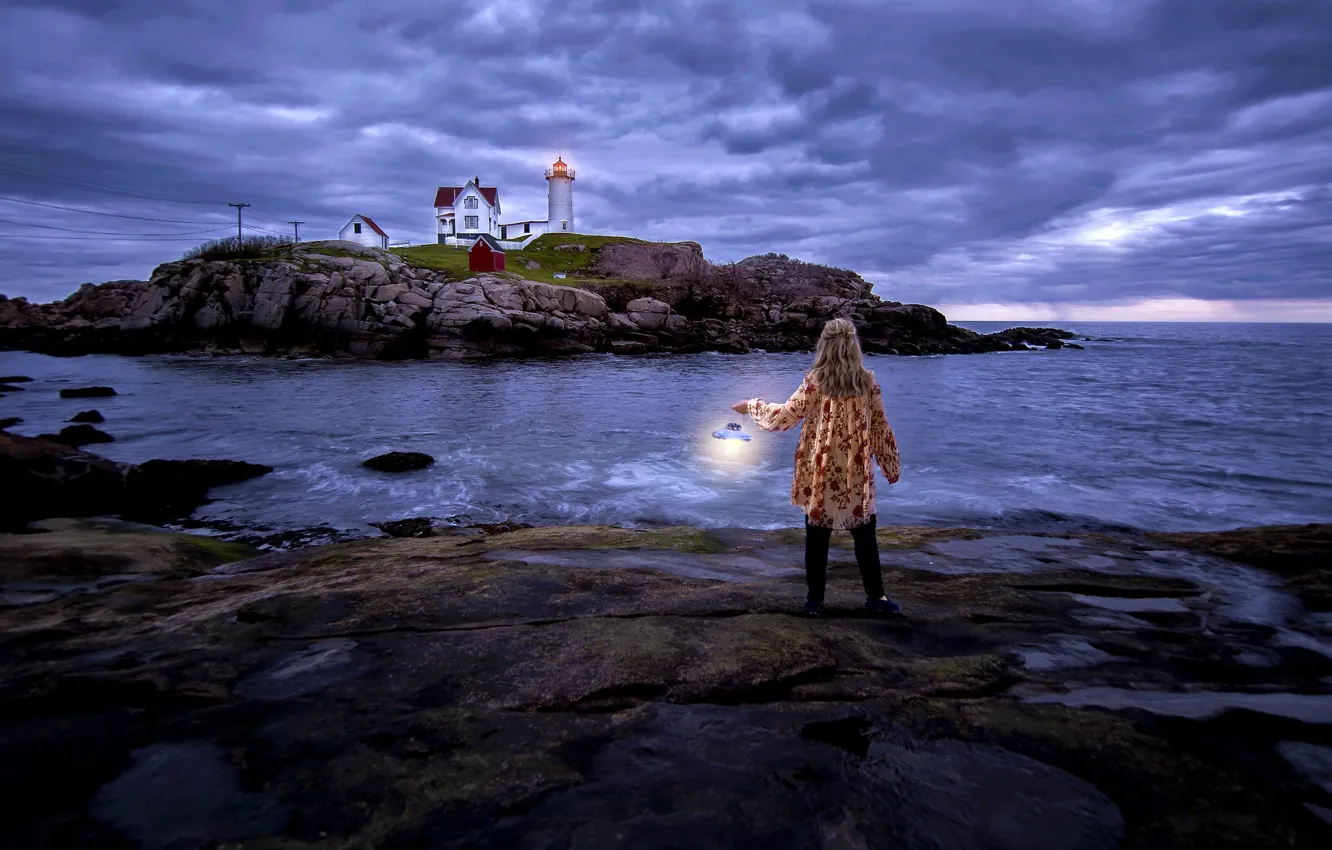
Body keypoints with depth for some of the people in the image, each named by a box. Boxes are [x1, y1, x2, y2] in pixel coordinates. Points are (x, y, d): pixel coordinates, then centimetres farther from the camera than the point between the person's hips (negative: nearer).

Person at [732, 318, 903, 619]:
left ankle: (815, 600, 15)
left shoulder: (815, 381, -10)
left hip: (821, 474, -1)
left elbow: (786, 416, -6)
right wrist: (892, 466, 13)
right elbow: (880, 427, 2)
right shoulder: (868, 381, -3)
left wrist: (751, 405, 8)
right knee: (865, 536, 13)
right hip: (857, 474, 2)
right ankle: (876, 597, 19)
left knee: (817, 536, 8)